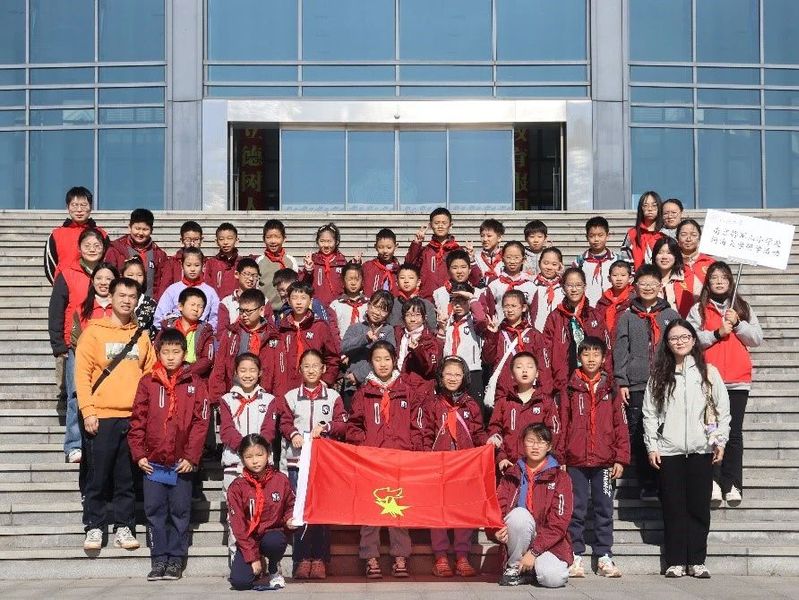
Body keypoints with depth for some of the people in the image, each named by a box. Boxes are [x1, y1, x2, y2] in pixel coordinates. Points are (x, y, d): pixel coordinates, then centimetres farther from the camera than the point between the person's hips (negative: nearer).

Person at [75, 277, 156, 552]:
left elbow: (151, 373, 14)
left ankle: (124, 527, 14)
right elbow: (82, 373, -4)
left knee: (127, 478, 6)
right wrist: (88, 411, -11)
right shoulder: (94, 332, 0)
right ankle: (94, 527, 12)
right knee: (98, 477, 1)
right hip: (101, 418, -3)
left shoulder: (141, 335, 11)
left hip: (134, 418, 3)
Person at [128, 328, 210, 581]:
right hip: (153, 461, 1)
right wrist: (138, 453, -3)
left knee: (180, 512, 5)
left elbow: (200, 422, -3)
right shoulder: (148, 382, 4)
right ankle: (158, 559, 14)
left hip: (182, 462, -1)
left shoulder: (195, 383, 1)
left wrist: (191, 456, -8)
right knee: (155, 511, 5)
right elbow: (137, 420, 4)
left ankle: (176, 560, 14)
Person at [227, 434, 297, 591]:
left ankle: (274, 570, -2)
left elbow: (290, 506, 17)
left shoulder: (281, 480, -2)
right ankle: (257, 567, 15)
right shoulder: (237, 487, -7)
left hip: (273, 533, 0)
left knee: (274, 542, -38)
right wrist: (252, 557, -14)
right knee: (239, 581, -23)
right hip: (248, 539, 0)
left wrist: (289, 519, -7)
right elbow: (238, 525, -9)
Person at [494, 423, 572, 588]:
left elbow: (559, 521, -9)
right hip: (518, 542, 2)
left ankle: (541, 565, 5)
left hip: (549, 542, -2)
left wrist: (534, 552, -16)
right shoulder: (512, 475, 8)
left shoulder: (560, 477, -1)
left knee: (553, 578, -32)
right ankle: (514, 567, -11)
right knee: (519, 514, -31)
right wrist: (497, 530, -21)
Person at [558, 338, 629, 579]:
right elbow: (562, 425, 4)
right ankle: (576, 557, 9)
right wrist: (559, 457, -2)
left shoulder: (611, 389, 7)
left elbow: (620, 425, 6)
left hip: (604, 461, 1)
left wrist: (621, 458, -1)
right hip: (576, 460, -1)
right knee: (576, 510, 3)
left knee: (604, 509, 5)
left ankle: (604, 557, 11)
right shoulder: (570, 389, 5)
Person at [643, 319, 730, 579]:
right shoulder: (659, 375, 6)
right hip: (668, 451, 0)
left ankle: (697, 561, 10)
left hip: (701, 450, 0)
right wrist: (652, 446, -2)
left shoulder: (708, 372, 5)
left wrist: (720, 441, 2)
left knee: (699, 507, 2)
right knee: (673, 507, 2)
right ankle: (675, 561, 8)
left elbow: (722, 409, 6)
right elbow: (650, 413, 4)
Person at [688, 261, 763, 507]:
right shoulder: (699, 310, 9)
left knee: (734, 432, 0)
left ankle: (733, 484, 3)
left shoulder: (743, 308, 16)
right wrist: (717, 333, -12)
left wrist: (737, 323, -5)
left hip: (738, 379, 1)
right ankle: (714, 482, -3)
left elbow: (757, 338, 8)